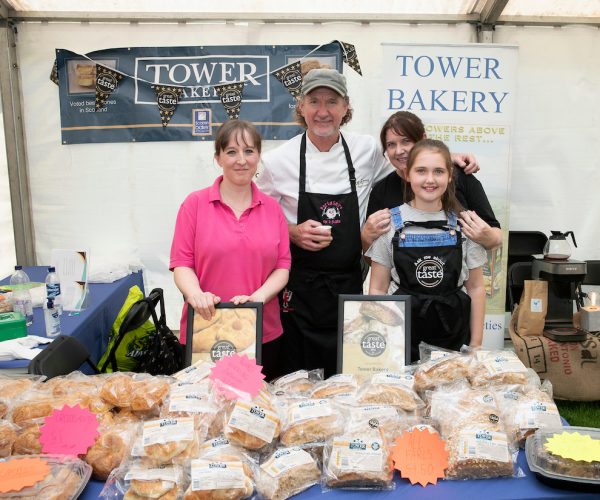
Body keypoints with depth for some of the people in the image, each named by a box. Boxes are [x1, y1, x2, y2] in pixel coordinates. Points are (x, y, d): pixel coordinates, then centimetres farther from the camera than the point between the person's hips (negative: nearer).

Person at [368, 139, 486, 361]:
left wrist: (476, 344, 2)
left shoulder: (463, 225, -1)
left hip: (452, 335, 1)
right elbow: (378, 289, 0)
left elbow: (476, 288, 5)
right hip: (403, 332, -1)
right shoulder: (389, 223, -4)